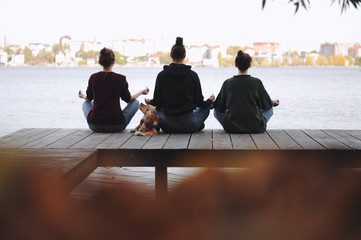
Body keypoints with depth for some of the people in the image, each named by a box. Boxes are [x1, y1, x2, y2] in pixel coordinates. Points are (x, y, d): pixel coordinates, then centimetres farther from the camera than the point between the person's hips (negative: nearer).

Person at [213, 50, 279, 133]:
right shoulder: (256, 82, -7)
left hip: (232, 128, 0)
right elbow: (266, 105, 7)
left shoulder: (227, 83, -5)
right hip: (255, 128, 0)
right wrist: (274, 102, 30)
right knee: (269, 109, 27)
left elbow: (220, 108, 4)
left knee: (216, 111, 27)